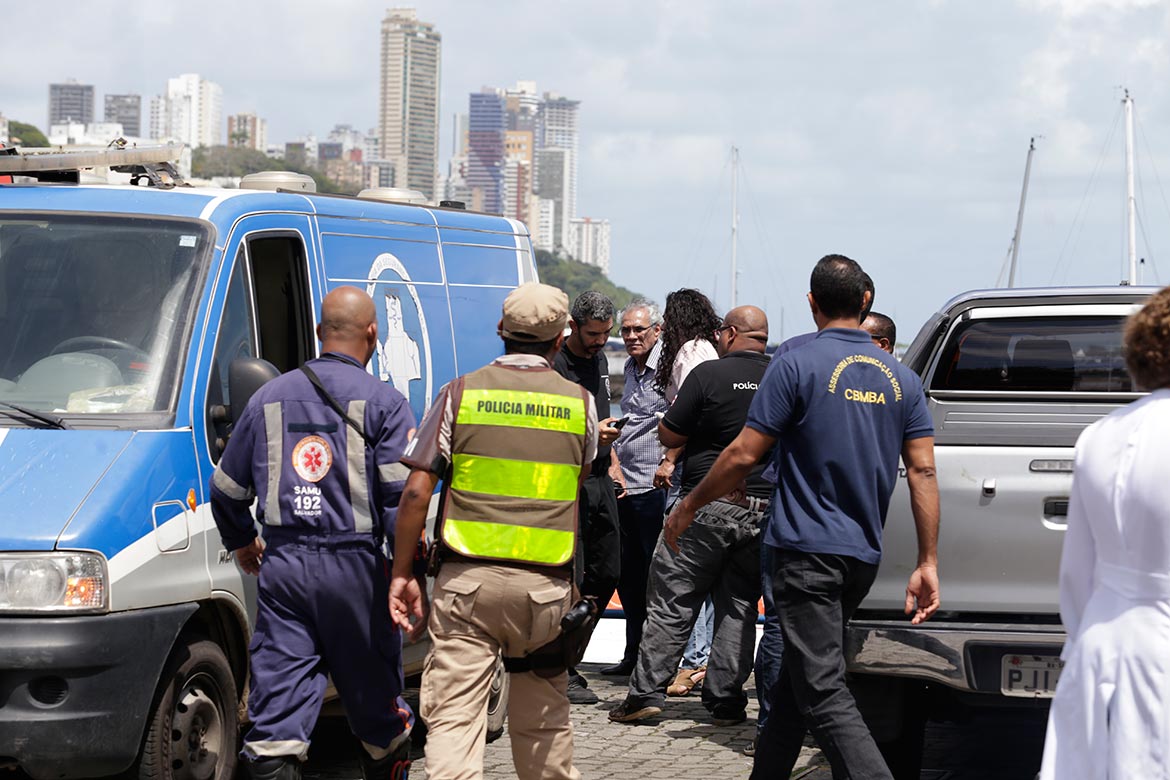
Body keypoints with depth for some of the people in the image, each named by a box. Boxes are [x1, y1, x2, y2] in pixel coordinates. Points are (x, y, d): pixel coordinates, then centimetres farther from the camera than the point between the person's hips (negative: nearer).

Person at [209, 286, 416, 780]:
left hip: (282, 566, 3)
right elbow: (404, 494, -11)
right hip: (353, 565, -3)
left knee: (278, 710, -2)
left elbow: (226, 489, 18)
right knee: (375, 702, 12)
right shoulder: (382, 402, -1)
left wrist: (241, 544, 34)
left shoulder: (269, 398, 12)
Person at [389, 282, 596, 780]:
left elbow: (416, 491, -3)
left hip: (467, 580, -2)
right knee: (542, 716, 17)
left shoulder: (461, 394, 0)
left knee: (453, 715, -4)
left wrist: (401, 574, 1)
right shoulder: (580, 404, 5)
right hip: (546, 585, 2)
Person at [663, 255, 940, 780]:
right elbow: (923, 471, 3)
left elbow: (743, 455, -8)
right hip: (863, 557, 7)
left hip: (808, 553, -7)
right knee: (795, 682, 20)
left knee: (824, 696, -11)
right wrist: (928, 564, 4)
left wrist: (689, 506, 7)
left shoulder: (796, 366, -8)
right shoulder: (901, 378, 9)